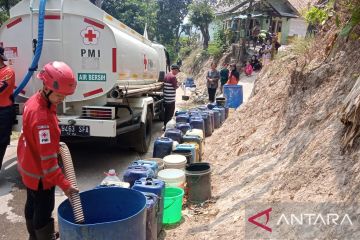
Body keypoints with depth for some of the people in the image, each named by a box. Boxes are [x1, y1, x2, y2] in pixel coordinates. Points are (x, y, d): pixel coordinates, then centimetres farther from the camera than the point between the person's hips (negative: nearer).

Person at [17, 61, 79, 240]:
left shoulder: (34, 100, -4)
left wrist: (54, 143, 7)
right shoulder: (43, 117, -33)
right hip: (40, 174, -10)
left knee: (32, 204, 26)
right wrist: (64, 184, -27)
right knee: (44, 211, 8)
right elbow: (48, 157, -31)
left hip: (29, 167, 10)